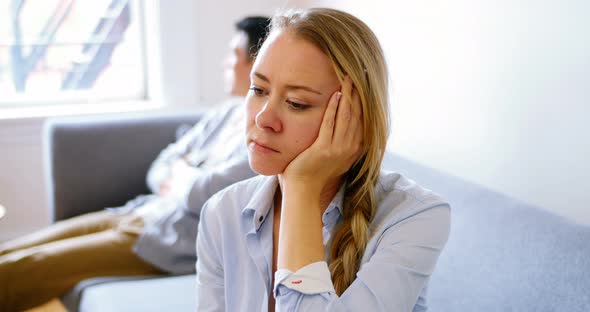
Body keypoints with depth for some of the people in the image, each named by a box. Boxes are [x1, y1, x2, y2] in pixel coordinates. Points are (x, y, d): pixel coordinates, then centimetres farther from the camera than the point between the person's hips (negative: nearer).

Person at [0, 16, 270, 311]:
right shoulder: (228, 113, 15)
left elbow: (202, 196, -21)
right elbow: (160, 170, 18)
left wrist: (181, 171, 0)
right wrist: (180, 181, -5)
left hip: (176, 243, -9)